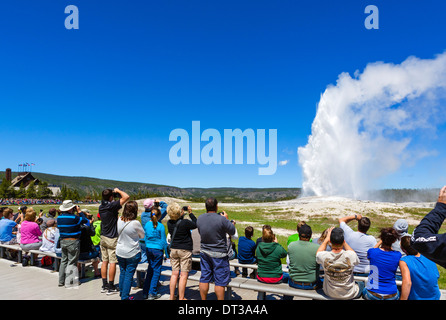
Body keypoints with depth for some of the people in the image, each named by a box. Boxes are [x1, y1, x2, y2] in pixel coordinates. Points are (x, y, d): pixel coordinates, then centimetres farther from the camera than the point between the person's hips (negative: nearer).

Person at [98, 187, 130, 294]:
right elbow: (126, 197, -24)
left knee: (105, 261, 12)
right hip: (112, 238, -8)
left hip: (103, 237, 8)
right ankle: (111, 287, 6)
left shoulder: (101, 207, 5)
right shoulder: (112, 205, -18)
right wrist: (118, 191, -7)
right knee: (112, 262, 0)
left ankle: (104, 285, 20)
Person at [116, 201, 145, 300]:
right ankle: (125, 297, 14)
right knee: (129, 275, 6)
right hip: (132, 253, -5)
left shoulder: (119, 220, -7)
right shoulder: (135, 223, -21)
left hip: (120, 252, 5)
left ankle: (122, 294, 33)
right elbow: (143, 235, -4)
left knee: (122, 272, 19)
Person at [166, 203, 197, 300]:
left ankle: (172, 297, 19)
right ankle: (181, 298, 8)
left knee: (174, 273, 12)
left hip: (173, 249, 5)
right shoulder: (185, 222, -20)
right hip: (185, 250, -5)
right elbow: (196, 224, -3)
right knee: (184, 275, 3)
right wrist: (190, 213, 0)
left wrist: (182, 215, 13)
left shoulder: (169, 223, -4)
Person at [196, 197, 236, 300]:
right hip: (219, 254, -5)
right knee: (220, 281, 6)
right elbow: (232, 232, -8)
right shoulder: (221, 219, -22)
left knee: (204, 278, 15)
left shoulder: (199, 218, -3)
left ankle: (203, 299, 26)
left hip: (204, 252, 6)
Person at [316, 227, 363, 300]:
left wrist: (327, 238, 8)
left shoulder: (324, 256, -26)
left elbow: (318, 253, 1)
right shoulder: (351, 256, -29)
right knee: (362, 284, 31)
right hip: (349, 295, 0)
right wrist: (344, 242, 2)